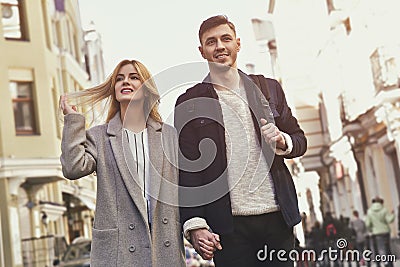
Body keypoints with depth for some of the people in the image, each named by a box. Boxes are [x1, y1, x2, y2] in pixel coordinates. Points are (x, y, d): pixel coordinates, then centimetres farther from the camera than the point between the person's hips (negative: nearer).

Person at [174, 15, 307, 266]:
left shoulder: (269, 88, 11)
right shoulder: (189, 103, 2)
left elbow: (299, 140, 17)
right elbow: (186, 169, -1)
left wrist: (282, 141, -6)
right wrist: (195, 224, -10)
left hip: (277, 217, 3)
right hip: (229, 225, -3)